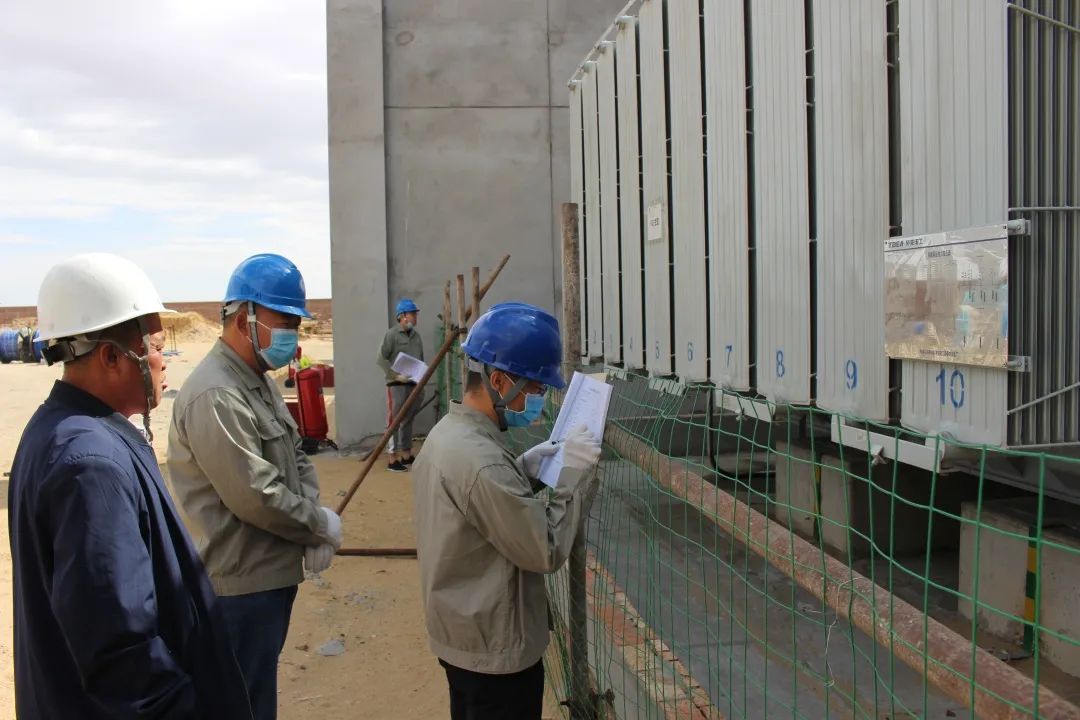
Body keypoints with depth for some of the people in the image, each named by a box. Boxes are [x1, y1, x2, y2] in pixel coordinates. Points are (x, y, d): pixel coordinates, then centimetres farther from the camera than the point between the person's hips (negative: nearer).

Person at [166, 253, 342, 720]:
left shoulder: (261, 383, 11)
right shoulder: (216, 396, -23)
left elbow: (297, 459, 13)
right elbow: (255, 497, -26)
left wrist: (314, 530, -3)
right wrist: (323, 526, -11)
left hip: (273, 572, 10)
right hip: (242, 584, -10)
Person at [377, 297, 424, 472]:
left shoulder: (416, 336, 13)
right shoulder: (392, 334, -7)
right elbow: (382, 359, -11)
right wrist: (396, 375, -18)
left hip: (413, 384, 7)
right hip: (397, 385, -7)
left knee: (408, 420, 13)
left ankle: (407, 455, 22)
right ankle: (393, 459, 0)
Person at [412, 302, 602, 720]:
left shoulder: (447, 434, 2)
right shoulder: (481, 460, -29)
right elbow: (547, 551, -23)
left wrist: (523, 471, 2)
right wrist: (574, 473, -17)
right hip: (495, 647, -9)